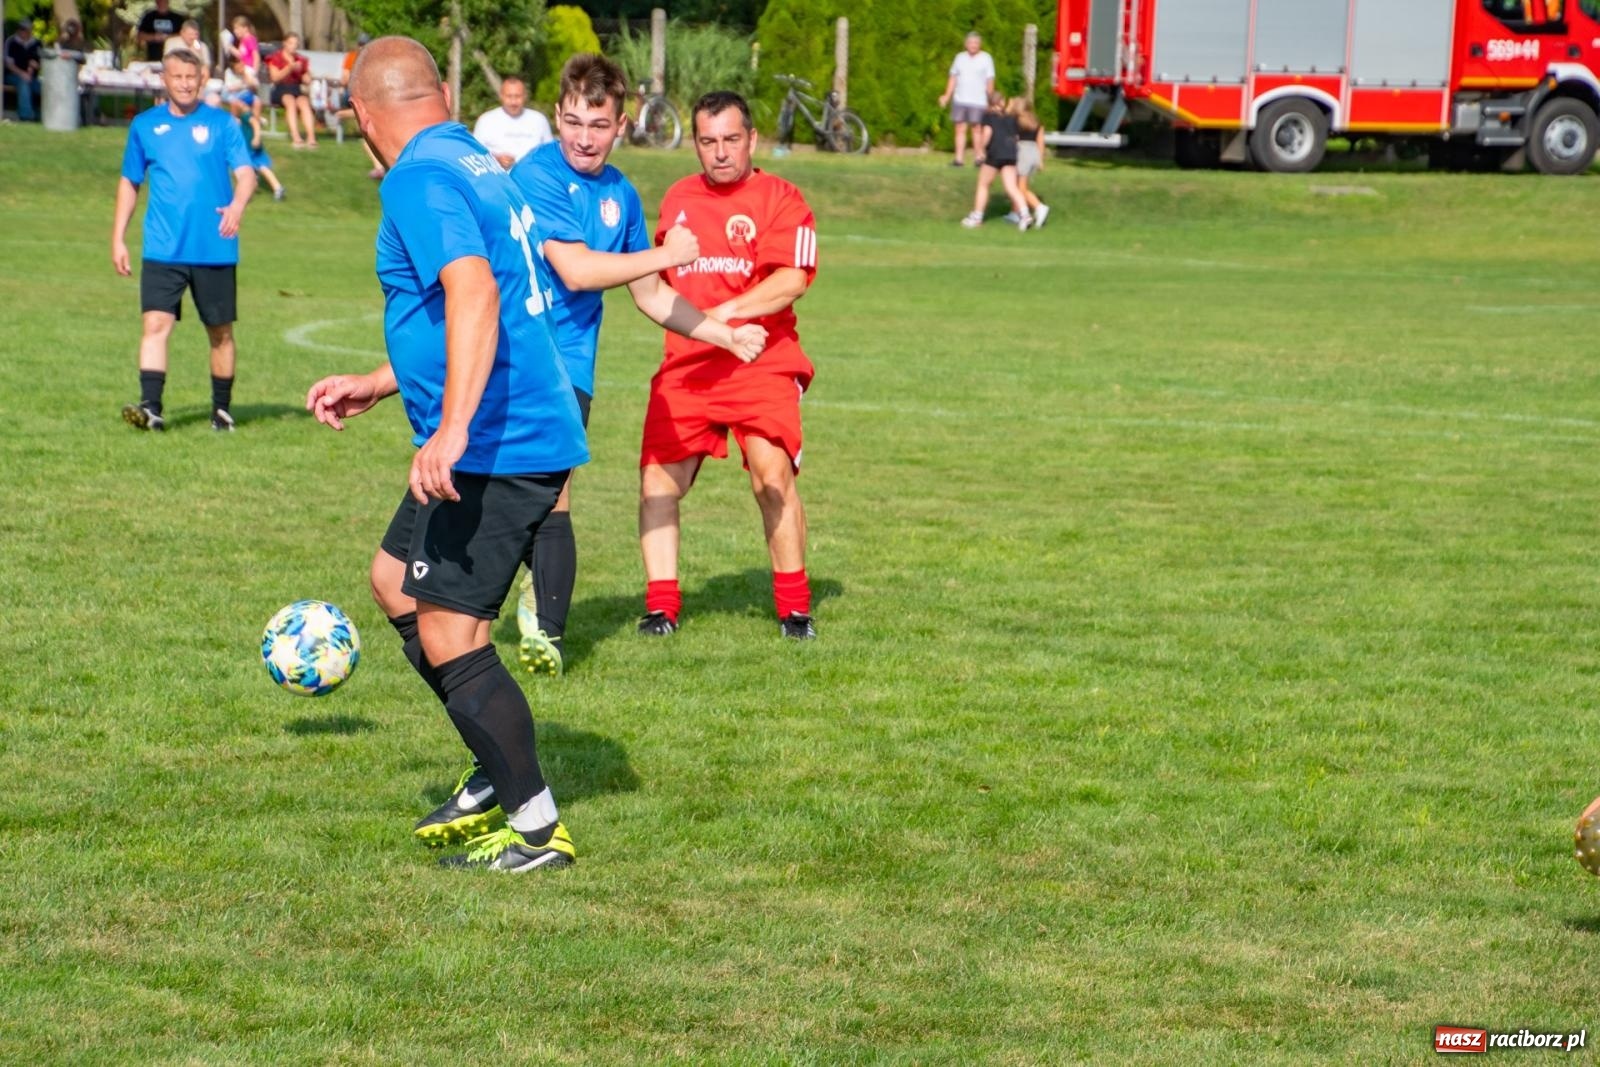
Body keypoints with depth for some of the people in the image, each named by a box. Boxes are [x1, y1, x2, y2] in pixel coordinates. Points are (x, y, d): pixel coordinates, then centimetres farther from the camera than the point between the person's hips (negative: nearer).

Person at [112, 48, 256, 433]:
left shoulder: (221, 124, 1)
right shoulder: (145, 125, 8)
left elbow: (246, 173, -7)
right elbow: (129, 183, 16)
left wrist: (237, 204, -29)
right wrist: (118, 238, 10)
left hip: (215, 250, -1)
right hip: (162, 250, 1)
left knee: (220, 331, 7)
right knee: (156, 323, -14)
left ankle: (222, 409, 20)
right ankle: (150, 408, -18)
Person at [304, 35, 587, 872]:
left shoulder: (419, 181, -15)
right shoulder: (476, 166, 16)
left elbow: (473, 294, -31)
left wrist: (453, 428, -39)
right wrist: (377, 386, 36)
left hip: (496, 448, -10)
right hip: (533, 435, 10)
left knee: (448, 634, -6)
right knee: (395, 581, 22)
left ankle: (536, 830, 1)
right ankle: (498, 779, 25)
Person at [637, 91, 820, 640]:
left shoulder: (780, 198, -1)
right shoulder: (677, 199, 16)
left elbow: (792, 280, -15)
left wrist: (726, 313, -24)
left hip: (761, 362, -5)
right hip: (687, 364, 5)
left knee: (772, 474, -18)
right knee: (658, 478, -4)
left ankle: (794, 607, -4)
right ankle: (661, 605, 7)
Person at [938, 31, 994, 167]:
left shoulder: (986, 58, 0)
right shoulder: (960, 57, 12)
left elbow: (990, 81, -3)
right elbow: (953, 78, 15)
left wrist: (990, 101, -8)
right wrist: (947, 96, 6)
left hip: (978, 101, -4)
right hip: (960, 100, 4)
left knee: (976, 129, -5)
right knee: (960, 129, 1)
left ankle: (980, 157, 0)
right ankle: (959, 158, 0)